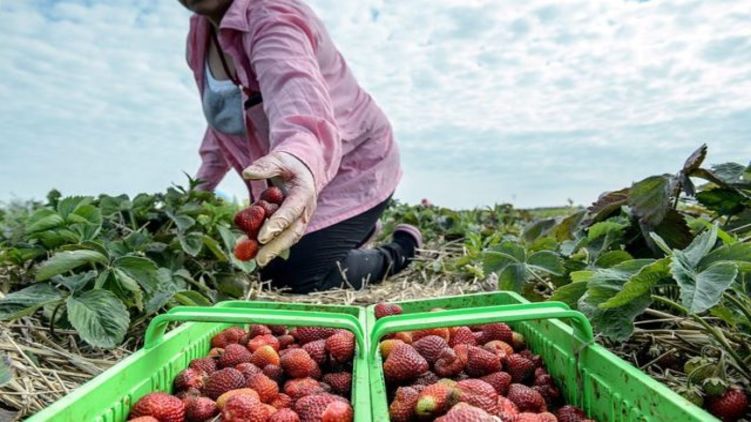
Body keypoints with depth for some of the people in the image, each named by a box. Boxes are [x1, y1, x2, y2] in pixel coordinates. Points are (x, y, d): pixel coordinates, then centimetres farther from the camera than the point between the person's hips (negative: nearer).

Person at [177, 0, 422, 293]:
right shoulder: (201, 34, 0)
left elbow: (298, 95, -50)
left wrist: (301, 156, -72)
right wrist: (200, 187, 10)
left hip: (354, 167, -8)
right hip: (291, 170, 9)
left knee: (306, 282, -18)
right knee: (271, 275, 15)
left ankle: (402, 248, 9)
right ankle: (359, 230, 38)